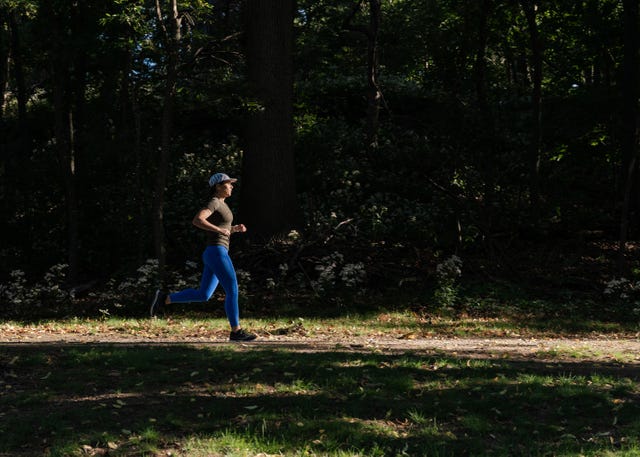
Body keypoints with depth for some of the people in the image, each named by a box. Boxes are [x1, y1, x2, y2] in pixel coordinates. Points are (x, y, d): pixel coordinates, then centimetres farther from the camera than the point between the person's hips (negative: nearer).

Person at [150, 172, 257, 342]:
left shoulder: (220, 204, 19)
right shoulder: (214, 202, -10)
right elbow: (197, 220, -25)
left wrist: (235, 229, 14)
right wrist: (220, 229, -22)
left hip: (215, 254, 10)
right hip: (216, 253, -10)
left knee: (203, 295, 10)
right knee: (233, 291, -7)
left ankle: (164, 299, 12)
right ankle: (236, 331, -1)